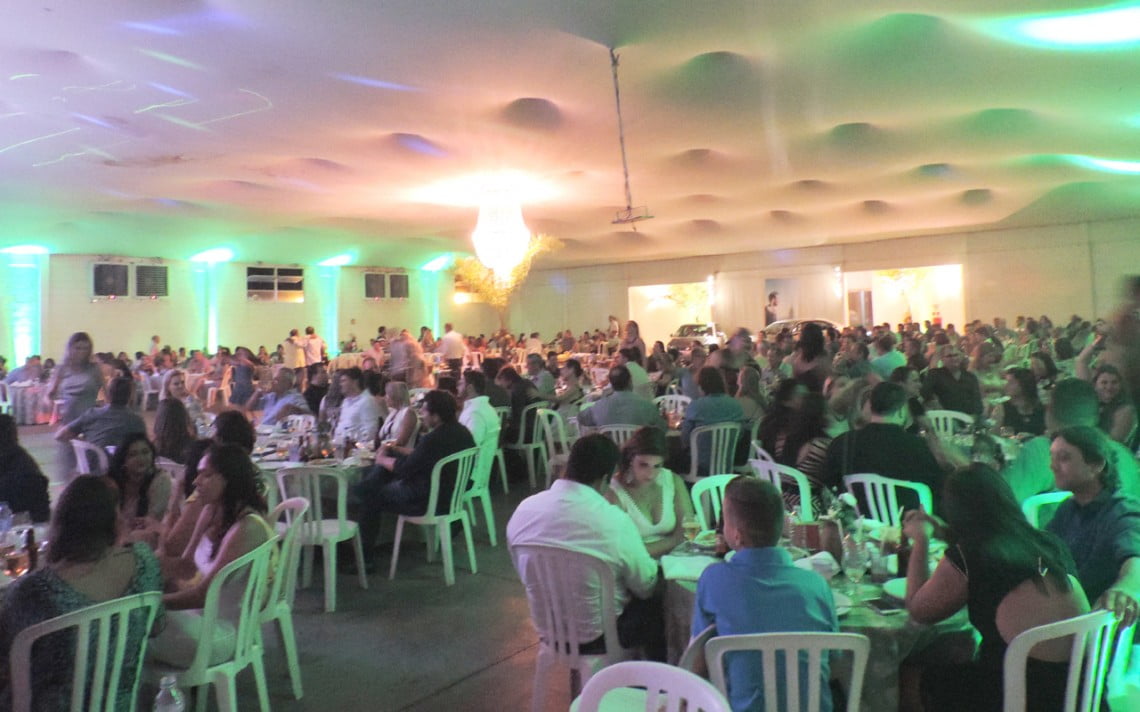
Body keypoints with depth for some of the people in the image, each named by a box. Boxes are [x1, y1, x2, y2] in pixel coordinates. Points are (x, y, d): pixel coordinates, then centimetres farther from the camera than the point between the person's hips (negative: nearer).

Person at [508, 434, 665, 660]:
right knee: (655, 601, 22)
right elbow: (646, 586, -11)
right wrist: (651, 562, 10)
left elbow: (523, 572, 5)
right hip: (598, 634, -5)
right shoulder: (615, 521, -27)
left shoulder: (524, 509, -13)